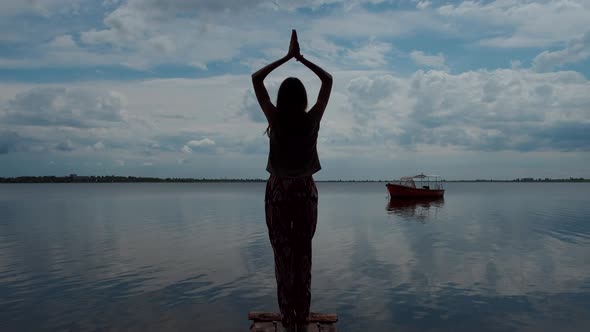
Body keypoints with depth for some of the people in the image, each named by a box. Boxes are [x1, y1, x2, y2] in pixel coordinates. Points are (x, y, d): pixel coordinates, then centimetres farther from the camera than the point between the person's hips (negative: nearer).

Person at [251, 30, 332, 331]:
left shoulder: (275, 119, -9)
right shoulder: (312, 120, -8)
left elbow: (256, 79, -1)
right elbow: (328, 80, 3)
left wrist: (286, 57, 3)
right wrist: (301, 58, 5)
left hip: (278, 191, -1)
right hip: (305, 191, 1)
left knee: (283, 255, 3)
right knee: (303, 254, 6)